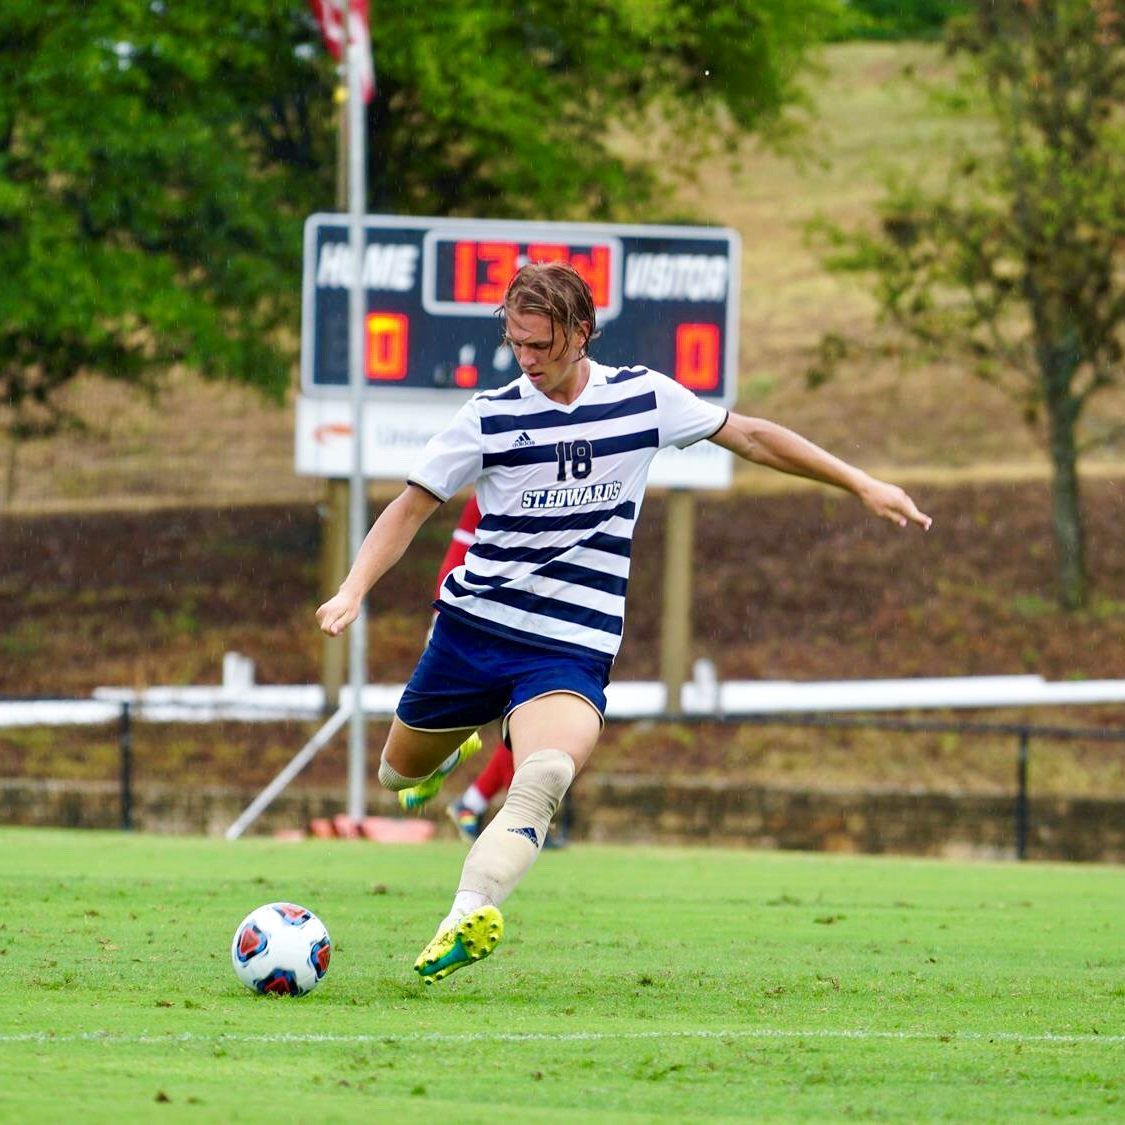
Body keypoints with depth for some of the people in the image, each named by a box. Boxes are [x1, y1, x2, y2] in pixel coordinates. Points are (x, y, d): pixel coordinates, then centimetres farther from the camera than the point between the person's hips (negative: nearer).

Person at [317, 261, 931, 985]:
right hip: (473, 625, 2)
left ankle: (467, 919, -45)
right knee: (402, 772, 16)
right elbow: (412, 507, 3)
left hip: (573, 646, -2)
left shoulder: (644, 398, 1)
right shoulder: (491, 416, -3)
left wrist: (860, 484, 13)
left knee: (547, 773, -31)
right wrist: (354, 591, -12)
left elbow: (747, 435, 14)